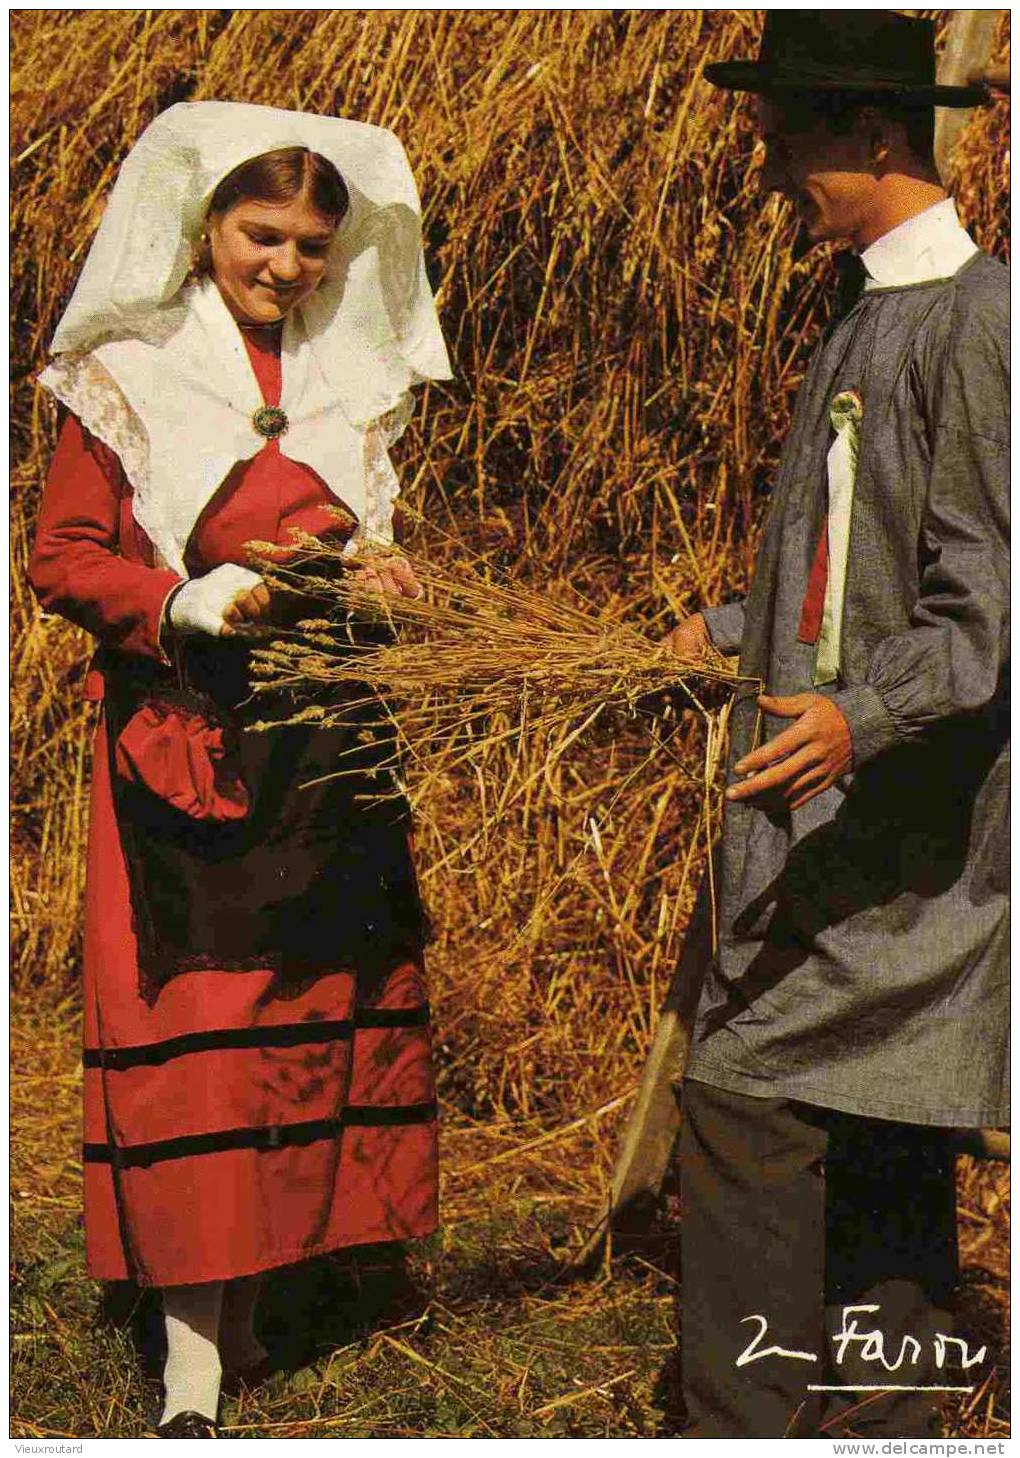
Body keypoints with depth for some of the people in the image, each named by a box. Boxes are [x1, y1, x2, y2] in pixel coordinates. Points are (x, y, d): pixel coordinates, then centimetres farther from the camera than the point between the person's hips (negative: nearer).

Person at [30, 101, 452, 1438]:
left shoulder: (355, 380, 14)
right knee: (190, 1025, -8)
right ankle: (192, 1369, -4)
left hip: (326, 748, 5)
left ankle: (250, 1294, 17)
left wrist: (377, 576, 0)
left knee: (317, 1003, 4)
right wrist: (199, 603, -16)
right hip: (184, 739, -5)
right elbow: (63, 560, -2)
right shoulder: (127, 377, 1)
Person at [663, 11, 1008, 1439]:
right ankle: (889, 1413, 22)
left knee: (747, 1103, -10)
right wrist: (735, 629, 33)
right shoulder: (871, 314, 15)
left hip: (899, 824, -9)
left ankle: (744, 1418, -2)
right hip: (831, 815, 9)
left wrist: (859, 714, -33)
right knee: (871, 1136, 13)